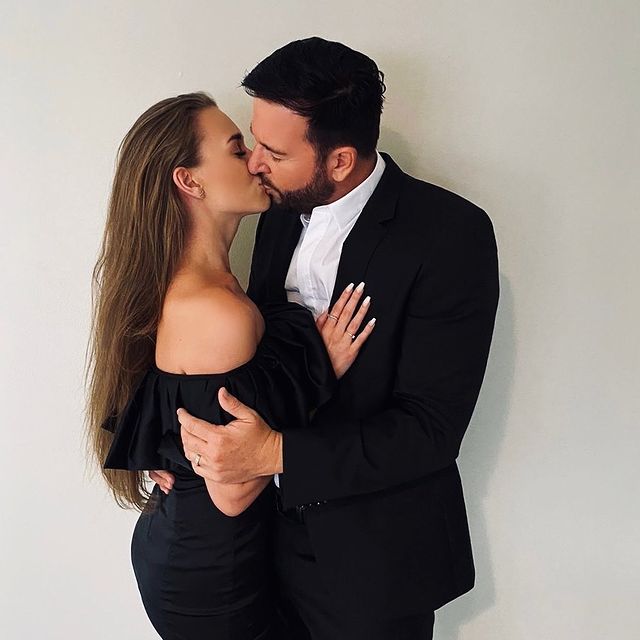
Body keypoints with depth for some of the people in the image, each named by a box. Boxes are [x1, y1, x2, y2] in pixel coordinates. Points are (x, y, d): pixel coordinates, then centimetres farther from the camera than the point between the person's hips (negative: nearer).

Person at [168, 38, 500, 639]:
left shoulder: (450, 233, -21)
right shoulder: (280, 214, -1)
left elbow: (431, 428, -24)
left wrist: (275, 453, -31)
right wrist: (191, 434, -5)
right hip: (282, 531, 6)